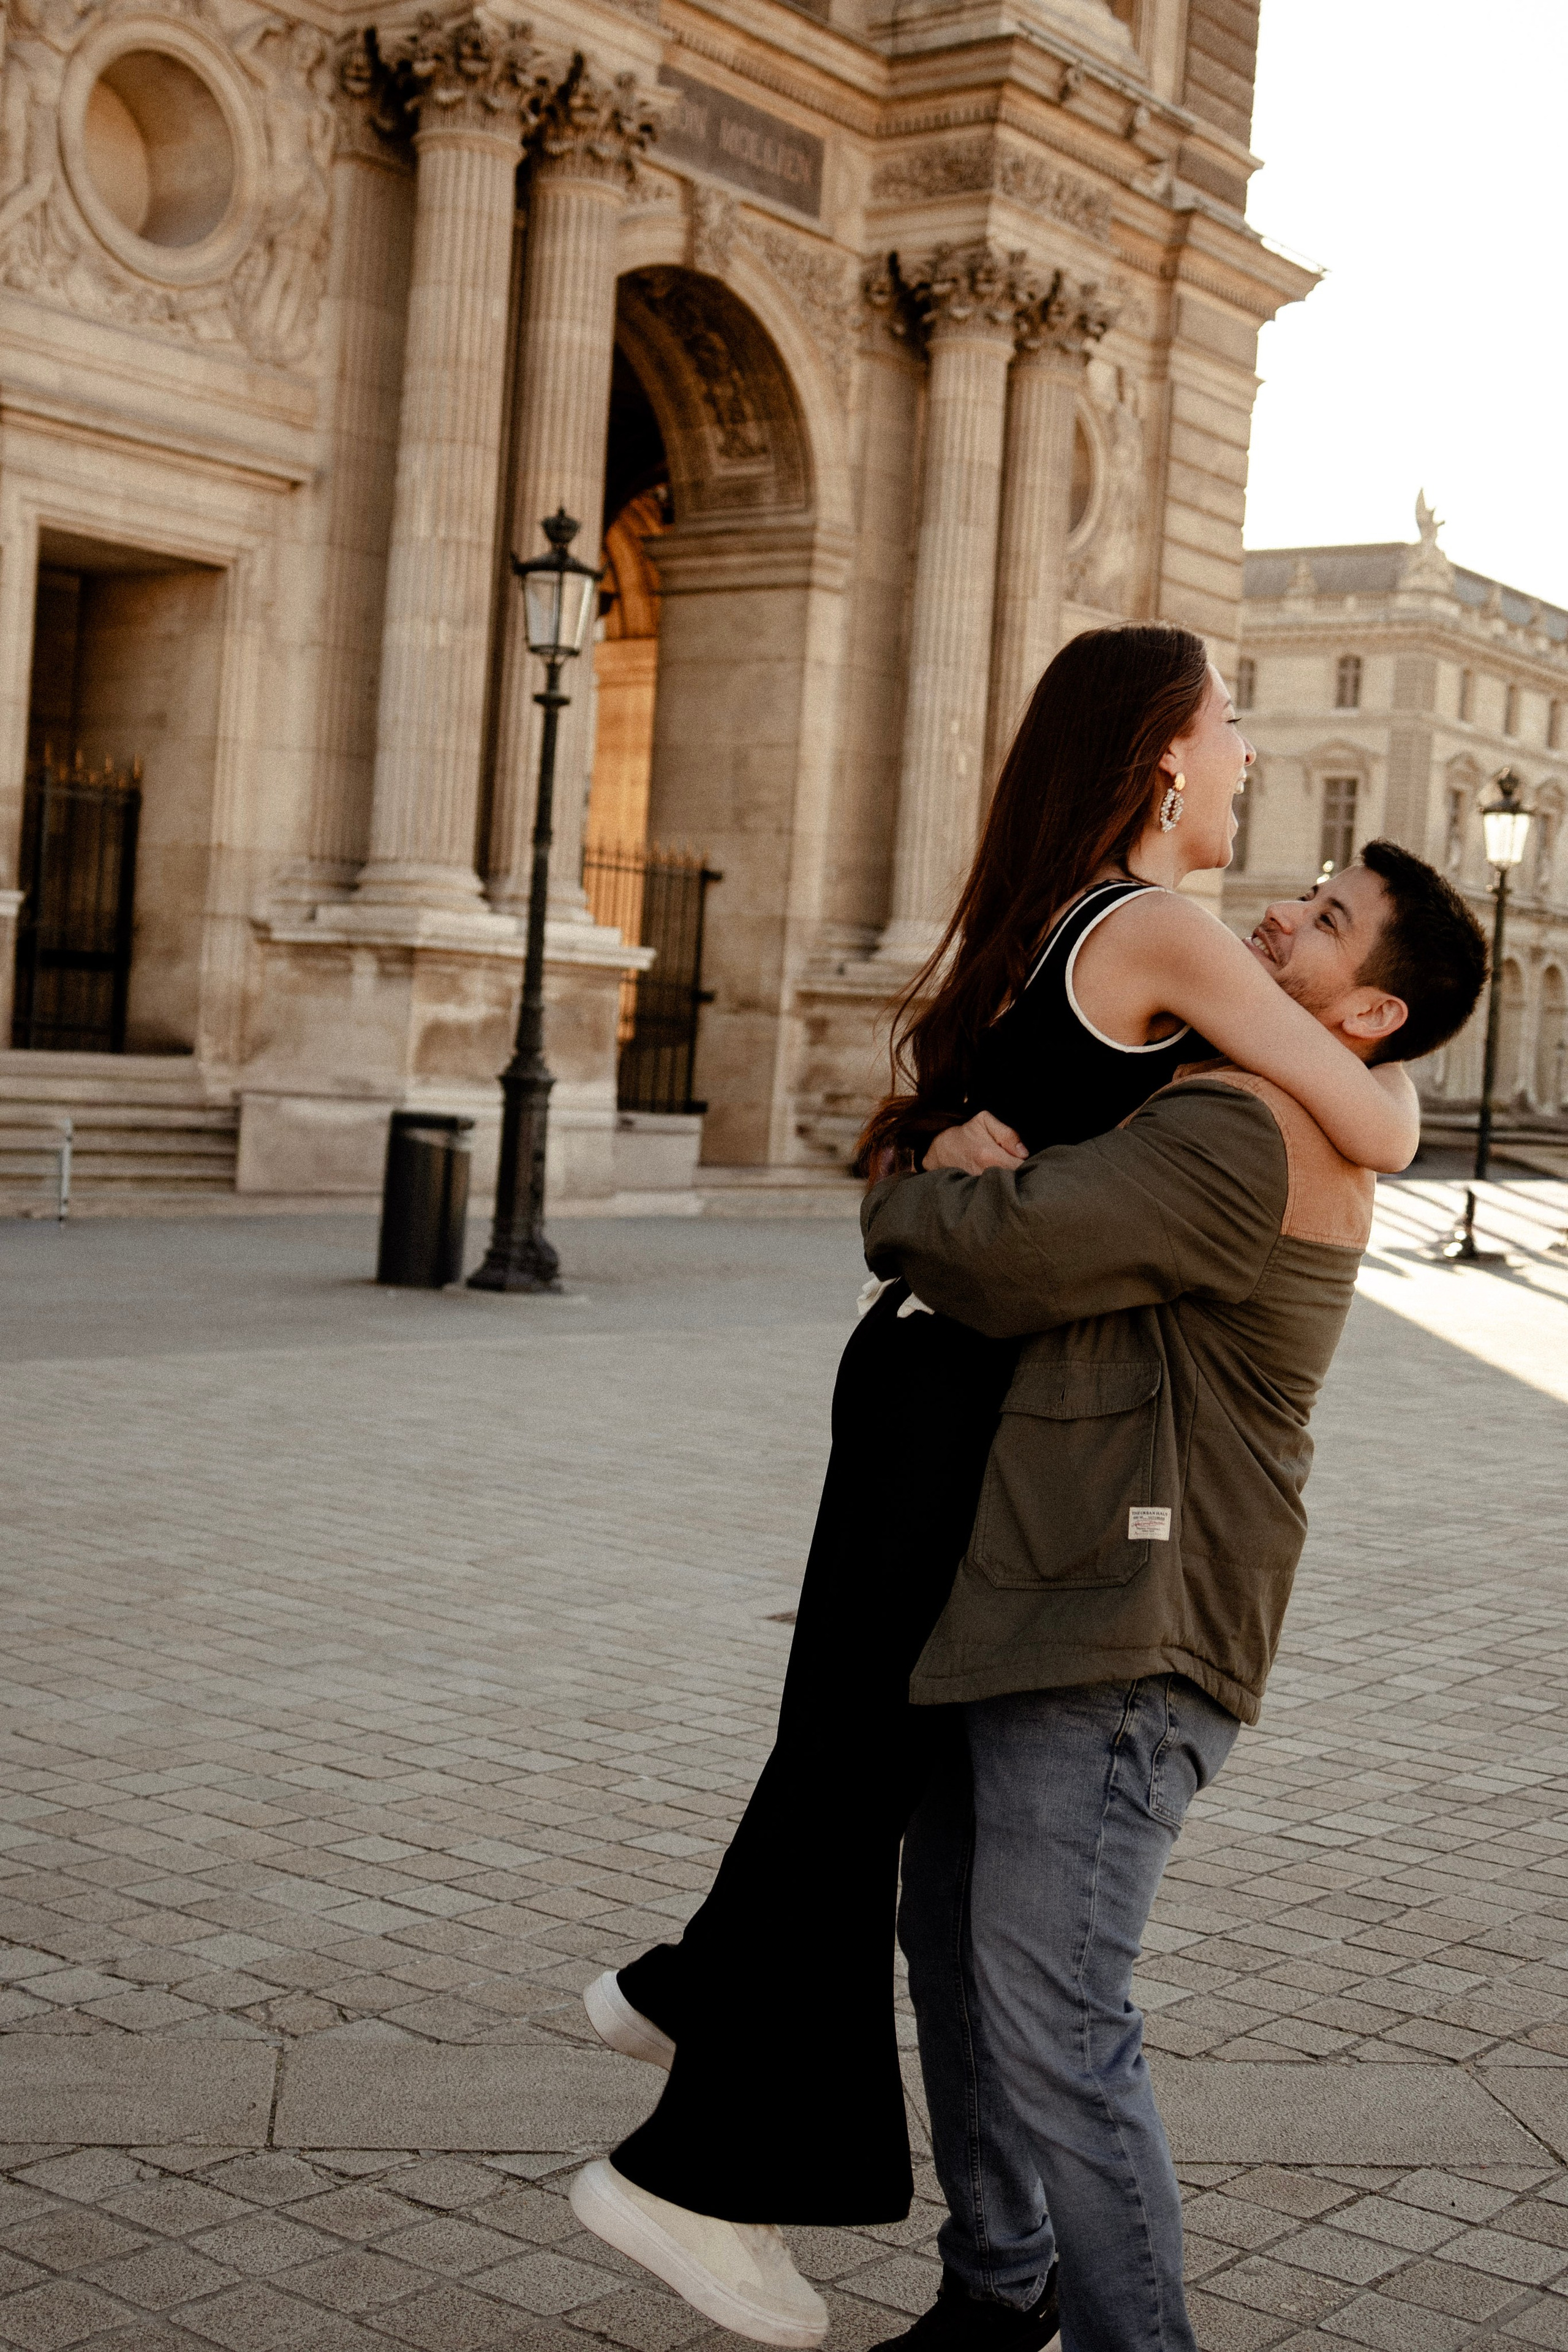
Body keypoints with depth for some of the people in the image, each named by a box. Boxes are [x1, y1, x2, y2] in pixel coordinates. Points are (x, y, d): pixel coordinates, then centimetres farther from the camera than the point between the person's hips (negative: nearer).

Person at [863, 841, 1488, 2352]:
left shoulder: (1242, 1140, -18)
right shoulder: (1230, 1112, 17)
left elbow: (1003, 1254, -25)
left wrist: (896, 1208, -4)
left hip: (1115, 1655, -11)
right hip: (1025, 1609, 11)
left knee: (1050, 2026, -13)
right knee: (952, 1942, 20)